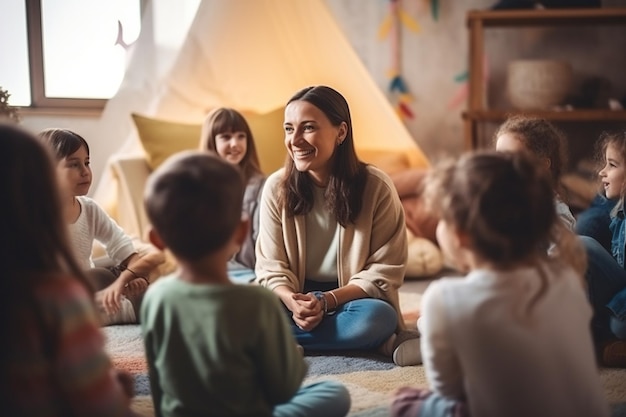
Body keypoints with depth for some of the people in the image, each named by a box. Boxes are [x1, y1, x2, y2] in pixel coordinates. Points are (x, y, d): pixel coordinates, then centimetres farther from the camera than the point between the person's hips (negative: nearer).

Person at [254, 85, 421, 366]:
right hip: (294, 298, 1)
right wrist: (294, 303, -26)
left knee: (377, 317, -35)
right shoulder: (276, 187, -5)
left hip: (351, 298, -1)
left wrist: (327, 301, -23)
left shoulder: (376, 187, -11)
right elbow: (272, 267, -4)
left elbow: (385, 270, -10)